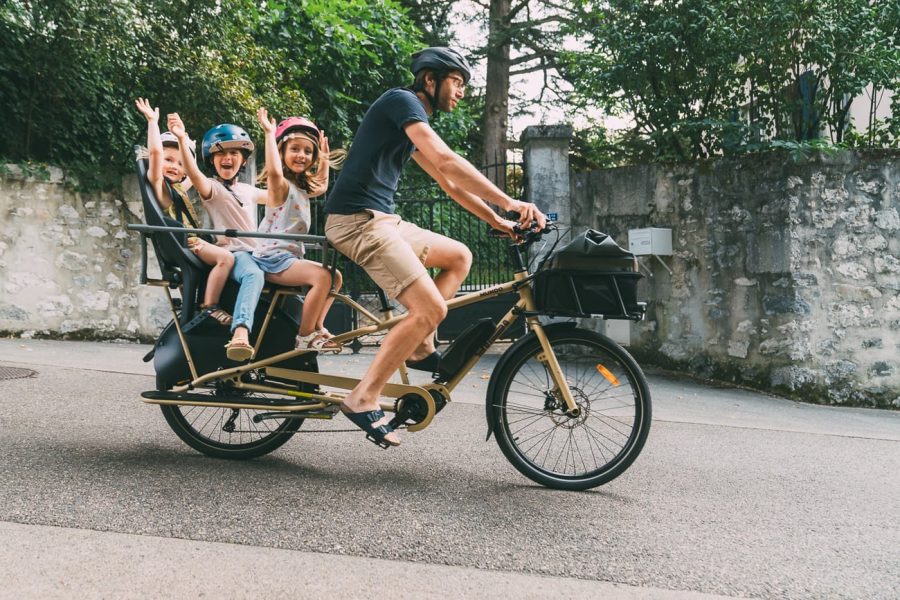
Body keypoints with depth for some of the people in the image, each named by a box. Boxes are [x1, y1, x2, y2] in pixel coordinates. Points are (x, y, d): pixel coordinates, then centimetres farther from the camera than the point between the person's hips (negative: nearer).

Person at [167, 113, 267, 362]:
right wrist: (182, 139, -37)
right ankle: (240, 333, -58)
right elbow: (194, 174, -21)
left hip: (255, 254, 8)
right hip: (232, 254, -8)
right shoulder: (211, 187, 2)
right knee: (254, 275, -39)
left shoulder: (248, 190, 23)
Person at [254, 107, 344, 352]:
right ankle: (304, 337, -17)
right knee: (322, 277, -26)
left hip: (291, 256, 10)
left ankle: (316, 327, 6)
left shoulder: (303, 188, 17)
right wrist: (269, 132, -29)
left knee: (335, 276, 8)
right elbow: (274, 170, -36)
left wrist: (324, 158, 33)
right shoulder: (280, 185, -10)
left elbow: (322, 186, 40)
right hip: (273, 257, -10)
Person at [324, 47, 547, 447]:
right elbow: (447, 162, -22)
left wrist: (497, 221, 19)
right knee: (430, 309, -18)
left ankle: (419, 348, 11)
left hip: (381, 220, 10)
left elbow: (449, 182, 25)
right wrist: (510, 203, -23)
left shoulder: (415, 122, 22)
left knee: (459, 257, 15)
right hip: (357, 219, -10)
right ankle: (363, 399, -11)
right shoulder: (402, 101, -9)